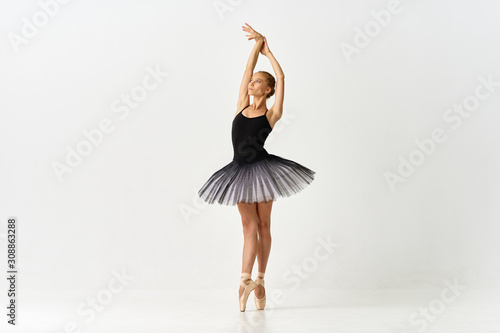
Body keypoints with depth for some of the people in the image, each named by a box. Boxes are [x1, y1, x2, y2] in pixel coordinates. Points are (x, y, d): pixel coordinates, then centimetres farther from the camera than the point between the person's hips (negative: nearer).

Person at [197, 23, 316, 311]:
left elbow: (281, 77, -3)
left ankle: (258, 280, 12)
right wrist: (257, 43, 11)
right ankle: (248, 279, -2)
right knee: (250, 226, 1)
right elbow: (248, 69, 10)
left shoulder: (272, 114, -1)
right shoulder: (242, 106, 10)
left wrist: (268, 50, 8)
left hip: (262, 169, -3)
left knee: (263, 225, 5)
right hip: (241, 170, 3)